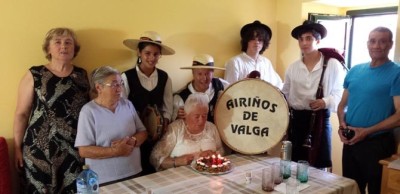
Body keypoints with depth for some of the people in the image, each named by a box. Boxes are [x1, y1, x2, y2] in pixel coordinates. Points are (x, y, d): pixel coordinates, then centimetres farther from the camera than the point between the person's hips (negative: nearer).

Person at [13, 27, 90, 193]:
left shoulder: (82, 75, 6)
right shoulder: (34, 75, -2)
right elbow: (21, 114, 0)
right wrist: (18, 148, 0)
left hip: (76, 149, 3)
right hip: (41, 149, -2)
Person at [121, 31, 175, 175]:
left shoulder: (164, 78, 2)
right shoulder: (127, 77, -9)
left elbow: (167, 108, 5)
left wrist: (163, 128, -6)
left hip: (157, 135, 3)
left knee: (155, 171, 13)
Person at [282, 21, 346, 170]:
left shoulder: (332, 64, -4)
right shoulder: (292, 67, 7)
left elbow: (340, 92, -2)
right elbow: (285, 94, 14)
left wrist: (325, 102, -19)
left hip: (319, 119, -3)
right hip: (296, 119, 4)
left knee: (319, 165, 2)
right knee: (295, 164, 12)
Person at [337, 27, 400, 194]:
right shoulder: (355, 71, 7)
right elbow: (342, 105, 13)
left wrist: (366, 131, -19)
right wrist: (342, 125, -5)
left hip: (378, 144, -5)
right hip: (350, 142, 5)